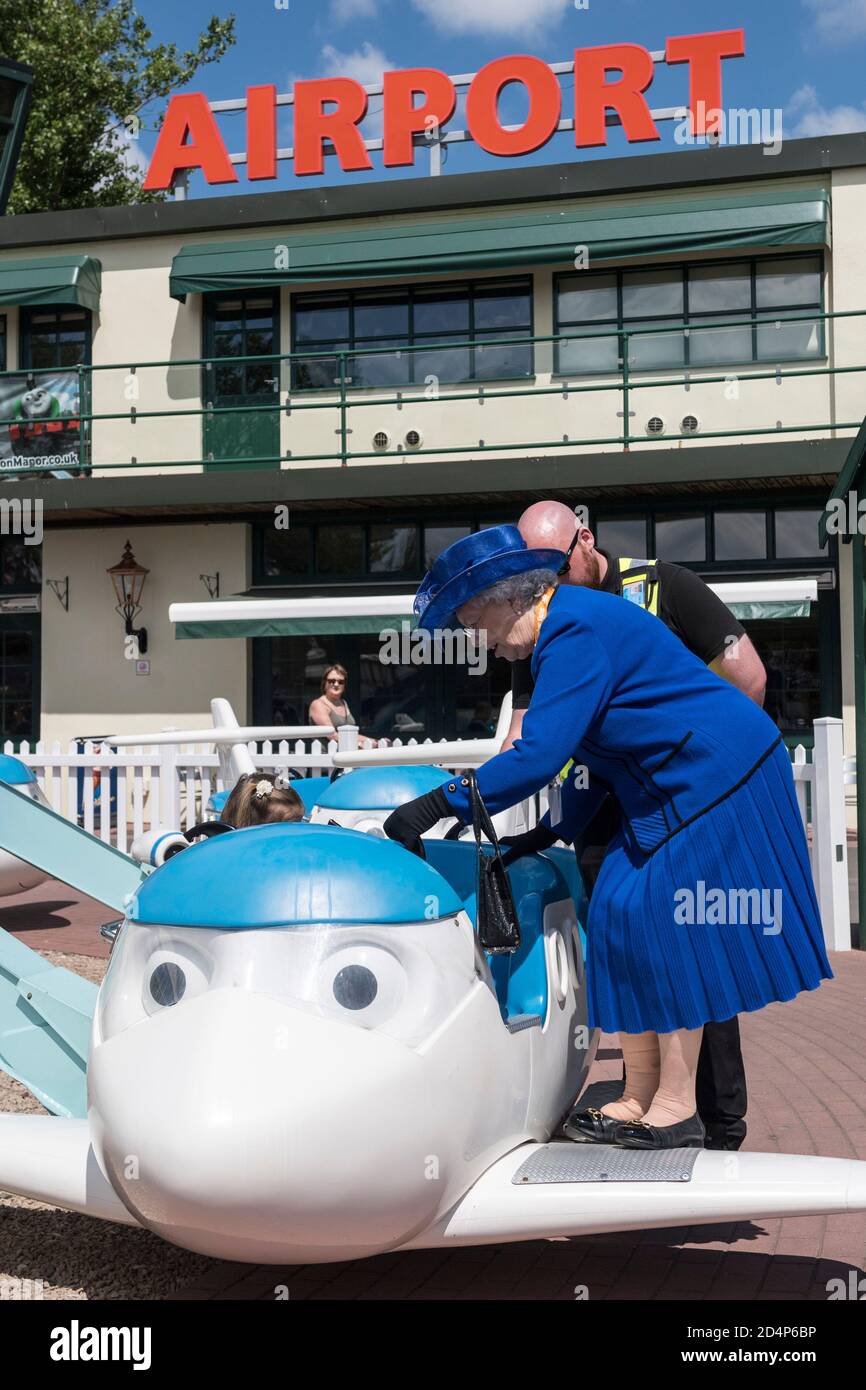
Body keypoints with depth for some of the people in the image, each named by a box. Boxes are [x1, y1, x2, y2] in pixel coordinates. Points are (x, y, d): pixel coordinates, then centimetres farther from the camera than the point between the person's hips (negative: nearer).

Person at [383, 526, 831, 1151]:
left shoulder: (575, 630, -20)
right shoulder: (571, 624, 12)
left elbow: (540, 755, -27)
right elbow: (590, 751, 18)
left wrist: (436, 805, -23)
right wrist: (552, 834, 13)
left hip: (715, 774, -10)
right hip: (674, 789, 10)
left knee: (664, 922, -8)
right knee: (628, 917, 6)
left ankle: (677, 1110, 0)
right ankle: (640, 1098, 11)